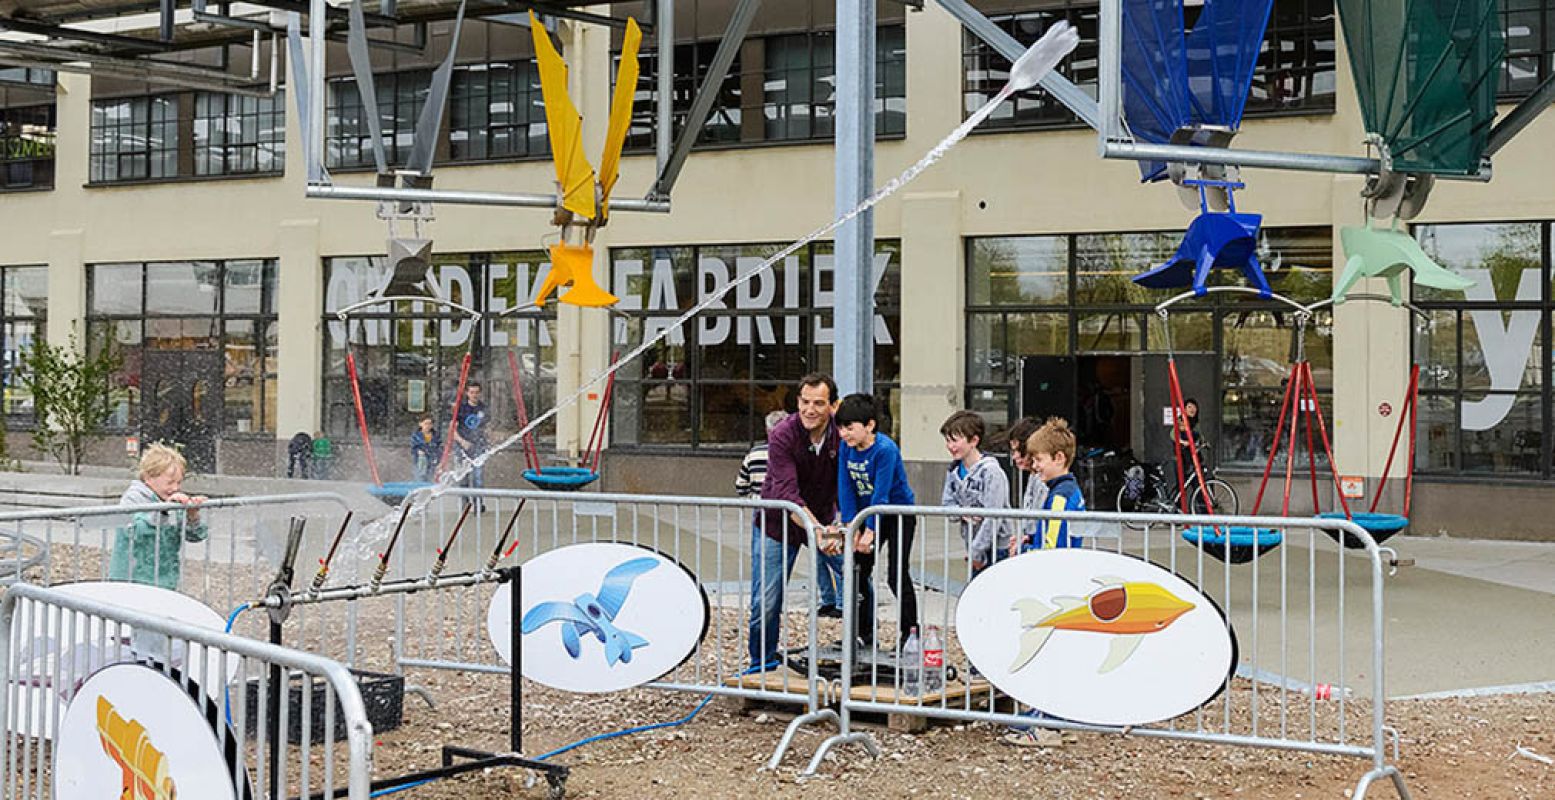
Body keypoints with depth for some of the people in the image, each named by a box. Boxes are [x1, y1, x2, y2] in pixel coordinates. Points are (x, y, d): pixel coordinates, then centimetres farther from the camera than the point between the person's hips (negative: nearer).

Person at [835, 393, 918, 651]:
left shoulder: (885, 449, -25)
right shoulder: (846, 448, -6)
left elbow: (881, 494, -26)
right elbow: (846, 489, -7)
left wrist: (869, 532, -26)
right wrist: (851, 528, -14)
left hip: (899, 512, -7)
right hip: (868, 513, 7)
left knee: (896, 576, -9)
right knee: (858, 572, 4)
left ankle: (910, 631, 4)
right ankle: (864, 633, 13)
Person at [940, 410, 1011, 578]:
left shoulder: (991, 471, -17)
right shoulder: (954, 470, 6)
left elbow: (993, 519, -20)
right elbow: (946, 503, 10)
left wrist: (976, 552, -18)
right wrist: (962, 513, -13)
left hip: (996, 549, -7)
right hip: (974, 548, 7)